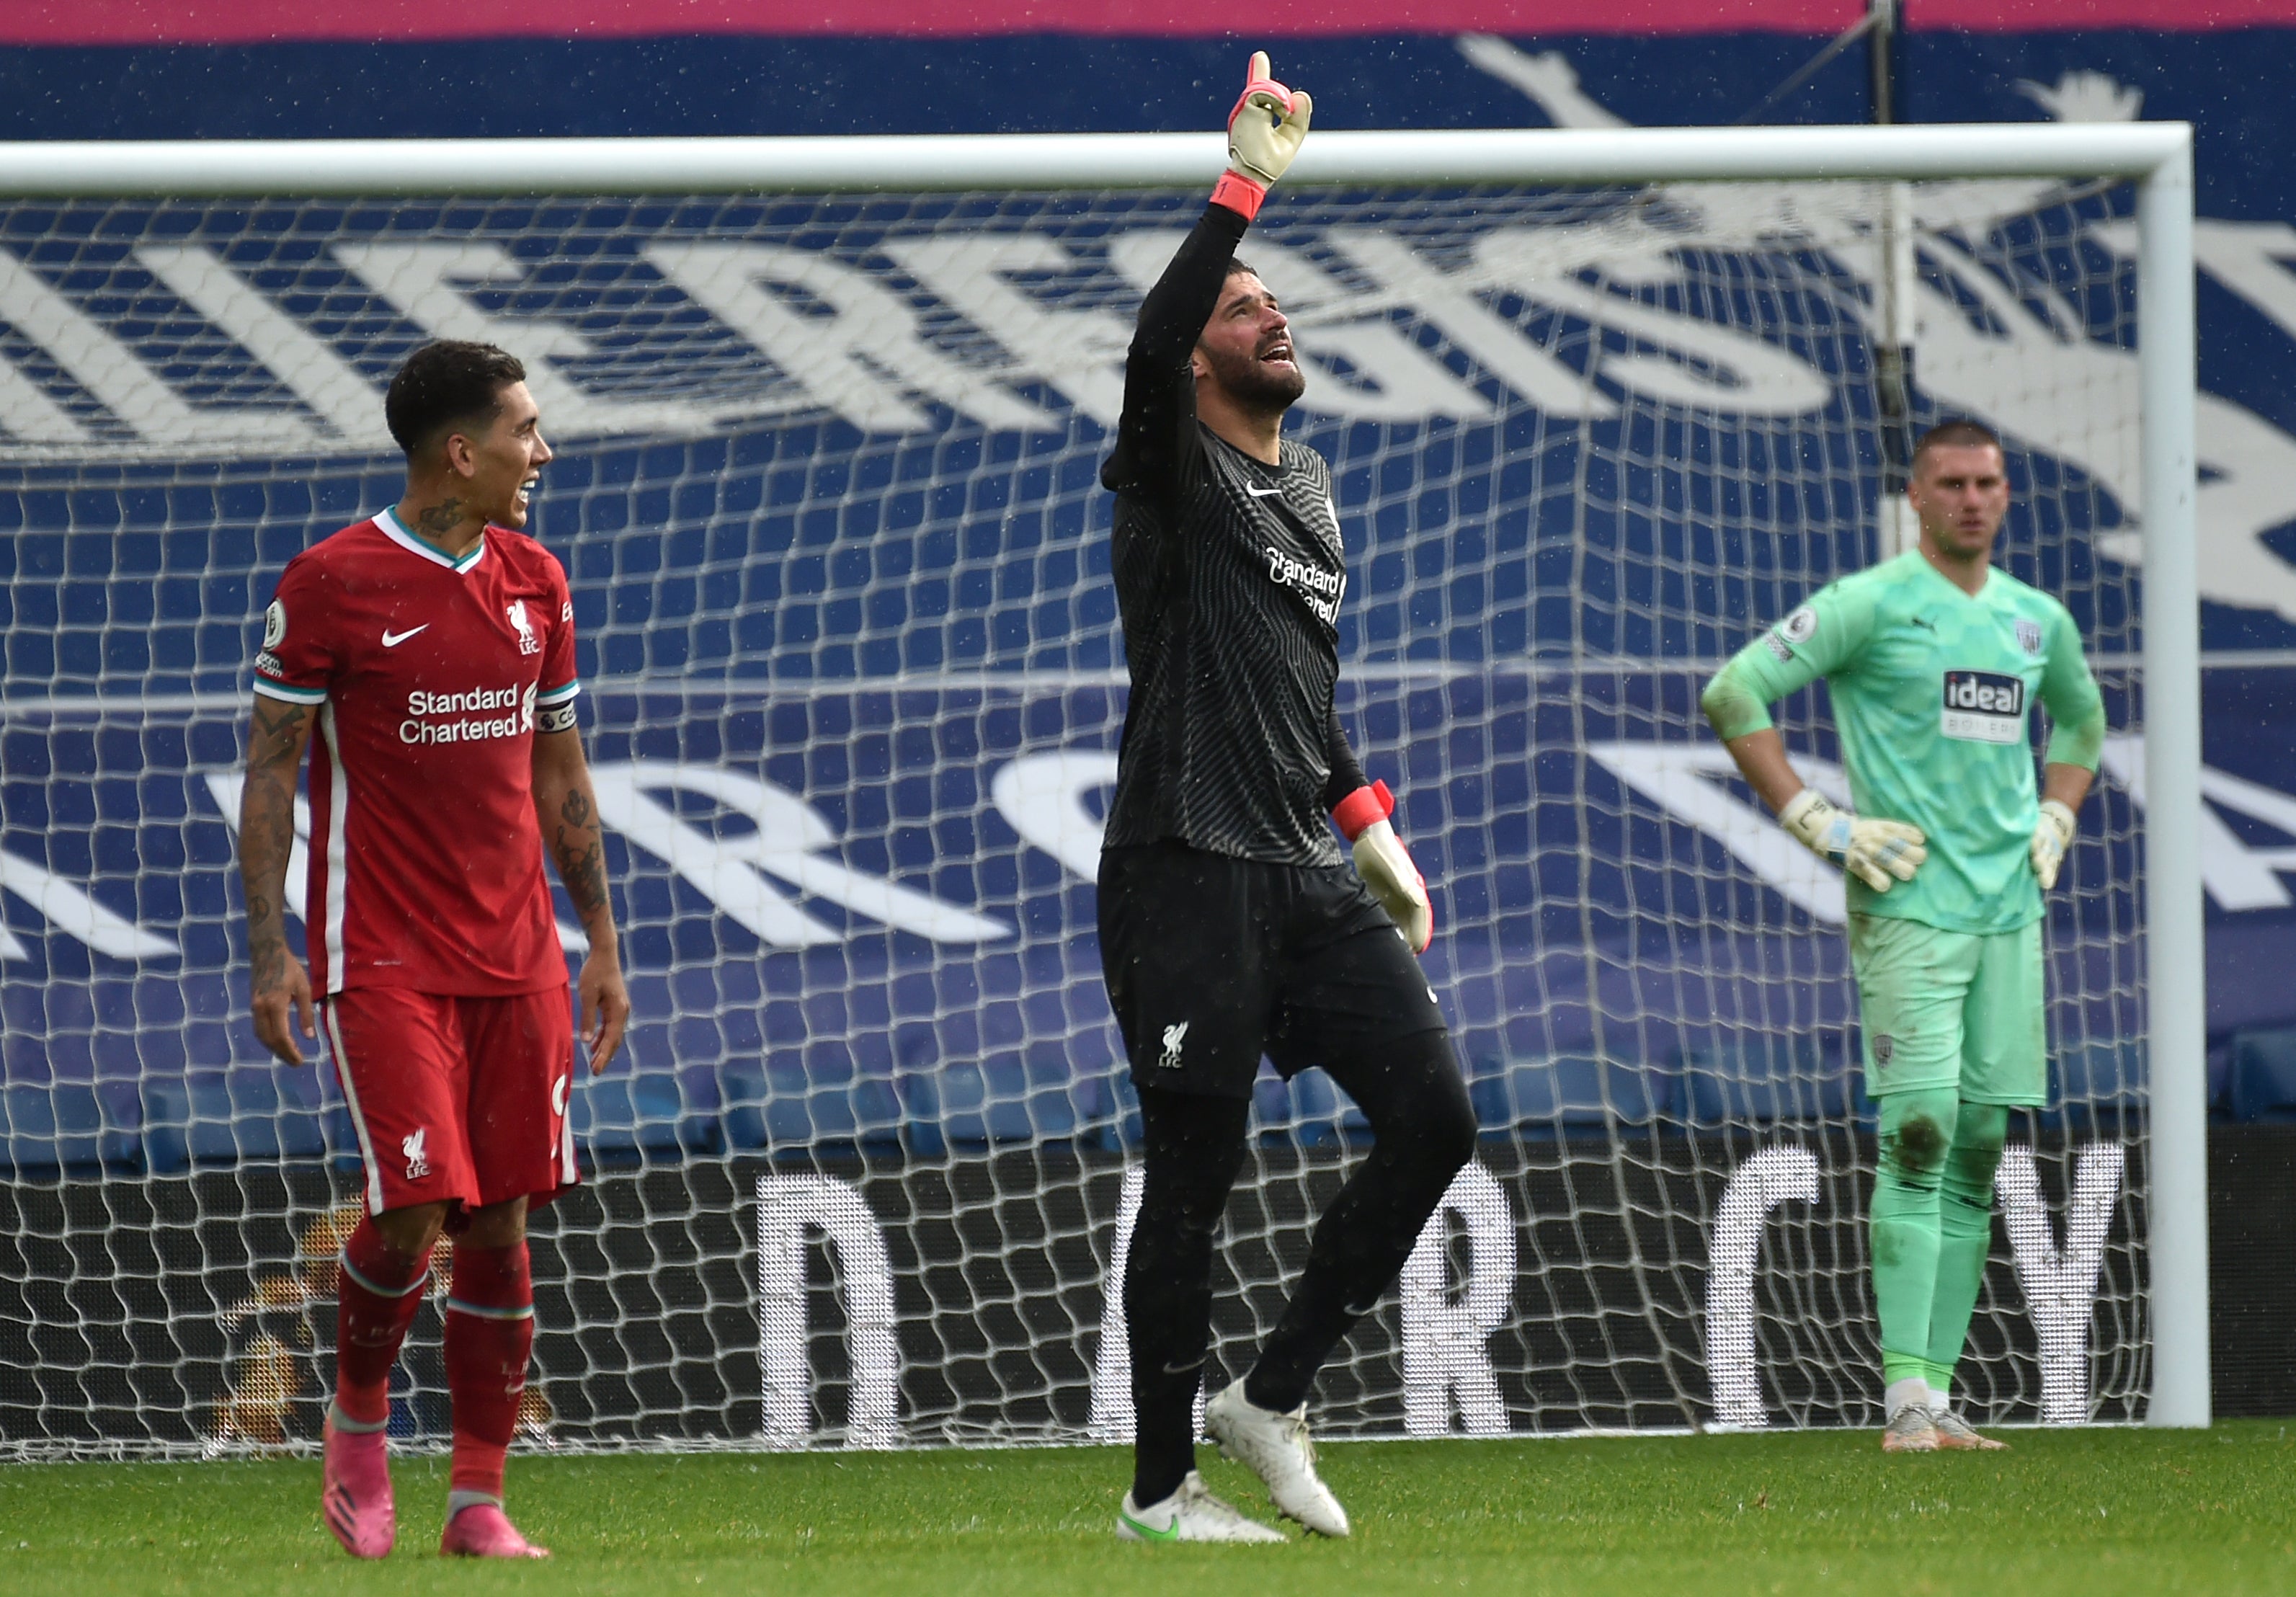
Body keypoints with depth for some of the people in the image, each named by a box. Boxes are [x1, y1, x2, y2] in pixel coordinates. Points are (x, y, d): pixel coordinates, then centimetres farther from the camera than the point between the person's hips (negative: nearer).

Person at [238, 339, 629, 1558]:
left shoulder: (533, 582, 10)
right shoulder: (330, 584, -7)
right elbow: (270, 770, -4)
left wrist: (600, 939, 14)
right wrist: (270, 948, -10)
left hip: (516, 957, 5)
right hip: (381, 957, -5)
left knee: (499, 1223, 2)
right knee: (414, 1206, -14)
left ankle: (478, 1502, 8)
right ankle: (357, 1421, 14)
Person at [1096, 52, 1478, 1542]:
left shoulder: (1308, 483, 18)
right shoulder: (1175, 472, -5)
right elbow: (1153, 340, -27)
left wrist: (1370, 830, 25)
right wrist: (1247, 184, -29)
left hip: (1309, 878, 7)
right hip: (1189, 876, -7)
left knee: (1434, 1114, -3)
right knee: (1194, 1177, -3)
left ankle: (1276, 1396, 9)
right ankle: (1162, 1487, 7)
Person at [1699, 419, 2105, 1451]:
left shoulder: (2037, 620, 14)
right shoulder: (1871, 606, -5)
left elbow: (2080, 718, 35)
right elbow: (1734, 694, -9)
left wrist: (2055, 820, 19)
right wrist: (1818, 823, -11)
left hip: (2010, 910, 6)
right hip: (1908, 905, -6)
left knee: (1979, 1150, 4)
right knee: (1919, 1135, -13)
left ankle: (1939, 1396, 8)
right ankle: (1906, 1402, -15)